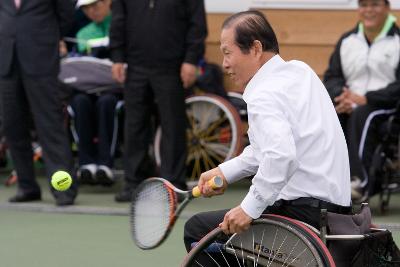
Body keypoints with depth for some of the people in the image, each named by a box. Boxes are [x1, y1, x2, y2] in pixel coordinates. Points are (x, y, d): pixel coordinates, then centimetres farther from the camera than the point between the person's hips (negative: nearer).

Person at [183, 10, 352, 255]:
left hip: (304, 212, -10)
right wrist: (226, 172, 19)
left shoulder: (264, 96, -15)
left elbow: (281, 156, -32)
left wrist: (249, 209, -25)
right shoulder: (300, 70, 13)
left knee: (197, 229, -4)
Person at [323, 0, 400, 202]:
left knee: (361, 115, -37)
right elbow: (332, 76, 14)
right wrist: (343, 98, -9)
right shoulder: (347, 40, 18)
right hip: (350, 104, 4)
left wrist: (365, 98, -18)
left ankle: (360, 182, -46)